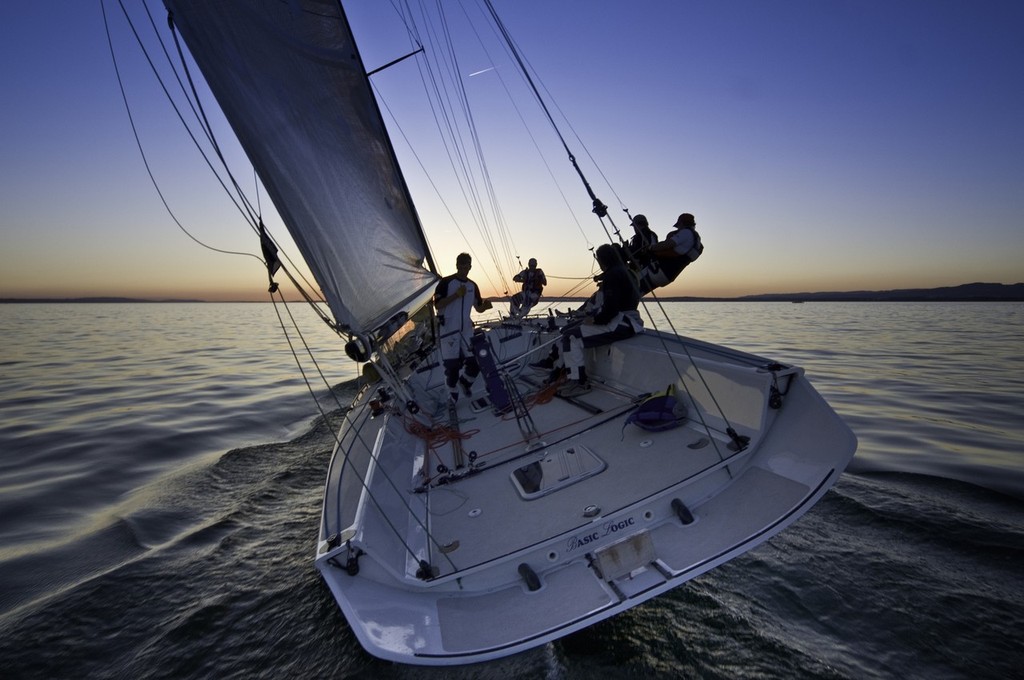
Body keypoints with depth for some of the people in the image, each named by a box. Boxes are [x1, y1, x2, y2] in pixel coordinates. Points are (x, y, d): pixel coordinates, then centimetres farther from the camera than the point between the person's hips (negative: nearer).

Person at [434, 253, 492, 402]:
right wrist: (456, 295, -21)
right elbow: (437, 305, -12)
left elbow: (478, 308, 16)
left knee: (475, 363, 2)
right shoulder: (446, 282, -6)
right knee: (452, 366, -2)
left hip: (466, 330, 5)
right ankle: (453, 397, 16)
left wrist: (485, 305, -7)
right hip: (448, 330, -5)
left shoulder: (473, 286, 11)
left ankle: (465, 382, 34)